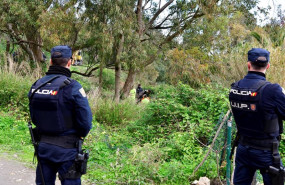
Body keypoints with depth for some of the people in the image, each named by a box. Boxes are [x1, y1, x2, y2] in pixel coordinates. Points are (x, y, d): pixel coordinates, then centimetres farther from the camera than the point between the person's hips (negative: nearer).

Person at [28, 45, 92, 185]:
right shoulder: (72, 87, -18)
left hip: (43, 147, 5)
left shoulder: (36, 86, 0)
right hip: (67, 150, -5)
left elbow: (34, 118, 8)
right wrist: (78, 136, 3)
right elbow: (86, 121, -16)